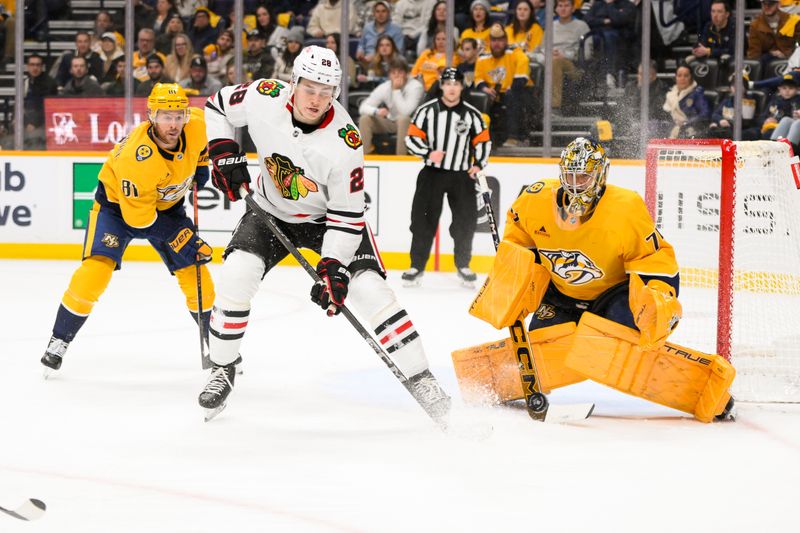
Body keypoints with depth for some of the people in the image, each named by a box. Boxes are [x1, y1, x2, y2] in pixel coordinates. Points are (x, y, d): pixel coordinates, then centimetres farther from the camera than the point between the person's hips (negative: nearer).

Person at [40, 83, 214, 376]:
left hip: (167, 203, 5)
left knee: (195, 272, 0)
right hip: (118, 202, -5)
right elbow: (138, 216, -30)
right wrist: (180, 237, -26)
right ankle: (58, 342, -6)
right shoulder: (137, 158, -39)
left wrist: (201, 164, 3)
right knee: (96, 270, -21)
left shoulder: (196, 127, -24)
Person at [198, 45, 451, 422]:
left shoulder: (344, 141, -31)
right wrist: (224, 152, -16)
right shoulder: (264, 99, -24)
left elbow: (348, 213, -24)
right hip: (272, 211, 2)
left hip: (327, 216, -2)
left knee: (369, 289, -17)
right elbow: (217, 106, -2)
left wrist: (333, 267, -30)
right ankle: (222, 370, 0)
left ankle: (419, 378, -7)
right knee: (236, 274, -19)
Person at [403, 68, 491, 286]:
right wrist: (428, 153, -17)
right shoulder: (427, 111, -2)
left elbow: (483, 141, 10)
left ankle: (463, 265, 17)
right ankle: (417, 266, 2)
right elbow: (412, 137, -2)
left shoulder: (472, 114, 2)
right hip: (432, 173, -1)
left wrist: (479, 164, -4)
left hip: (462, 175, 1)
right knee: (424, 219, -5)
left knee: (465, 221, 1)